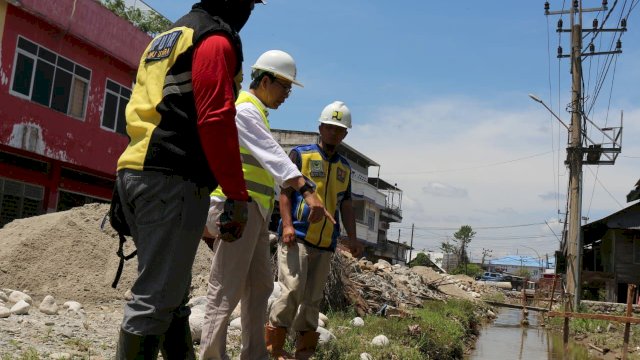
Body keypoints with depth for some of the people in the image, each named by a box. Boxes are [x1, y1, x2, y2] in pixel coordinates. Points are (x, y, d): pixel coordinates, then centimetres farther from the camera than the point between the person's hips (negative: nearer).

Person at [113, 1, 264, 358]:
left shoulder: (165, 39, 25)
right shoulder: (216, 38, -3)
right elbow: (215, 120, -14)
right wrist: (238, 195, -12)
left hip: (135, 170, 10)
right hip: (172, 179, -9)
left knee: (170, 289, 15)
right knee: (157, 296, -6)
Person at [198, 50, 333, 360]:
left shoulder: (254, 113, 24)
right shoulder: (245, 109, -8)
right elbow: (273, 155, -23)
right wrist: (307, 190, -33)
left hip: (253, 211, 10)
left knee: (260, 286, 12)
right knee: (226, 291, -8)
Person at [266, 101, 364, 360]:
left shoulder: (345, 168, 18)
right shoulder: (300, 154, 4)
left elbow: (346, 205, 19)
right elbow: (285, 191, -3)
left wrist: (352, 238, 9)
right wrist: (287, 224, -16)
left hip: (326, 242, 5)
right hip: (297, 236, -5)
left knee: (313, 298, 8)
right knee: (293, 290, -13)